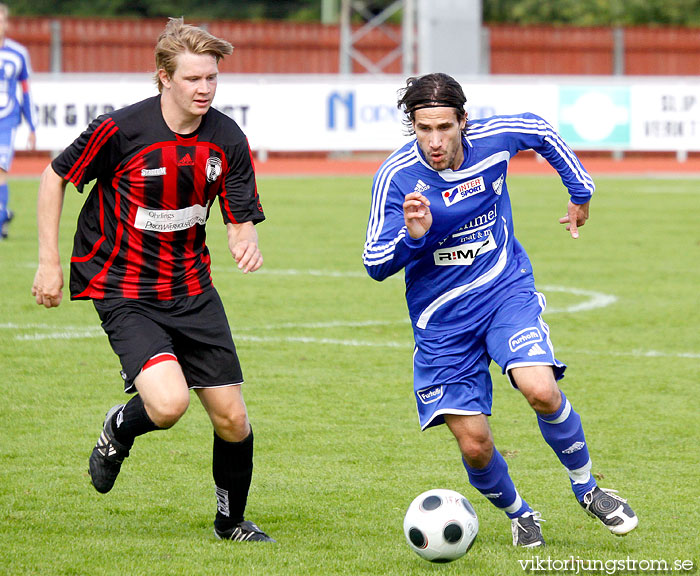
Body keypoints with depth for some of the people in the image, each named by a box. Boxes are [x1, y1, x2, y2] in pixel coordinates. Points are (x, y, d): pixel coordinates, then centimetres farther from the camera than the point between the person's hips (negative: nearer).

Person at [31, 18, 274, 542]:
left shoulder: (228, 140, -6)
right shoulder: (120, 129, -18)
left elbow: (242, 220, 1)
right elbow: (55, 177, -3)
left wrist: (247, 242, -24)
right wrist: (49, 262, -4)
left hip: (192, 290, 5)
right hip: (124, 293, -5)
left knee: (232, 418, 3)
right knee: (169, 403, -26)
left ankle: (232, 522, 29)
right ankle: (119, 430, 11)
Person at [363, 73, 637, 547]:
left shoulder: (494, 139, -12)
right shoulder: (396, 178, -18)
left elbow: (542, 131, 12)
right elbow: (376, 264, -14)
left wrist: (581, 192, 20)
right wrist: (411, 237, -34)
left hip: (507, 290, 1)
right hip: (443, 318, 0)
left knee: (541, 390, -26)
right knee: (475, 447, -4)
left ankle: (586, 486, 2)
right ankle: (518, 514, 28)